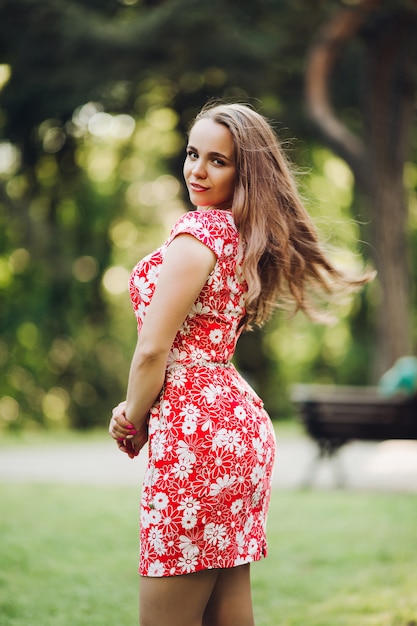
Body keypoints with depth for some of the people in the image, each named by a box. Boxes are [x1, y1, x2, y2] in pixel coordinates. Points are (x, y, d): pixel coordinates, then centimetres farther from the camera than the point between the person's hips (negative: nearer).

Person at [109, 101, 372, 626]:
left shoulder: (198, 231, -11)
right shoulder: (247, 238, 17)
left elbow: (154, 349, -14)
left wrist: (132, 426, 2)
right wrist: (138, 412, 7)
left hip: (196, 429, -10)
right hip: (239, 420, 10)